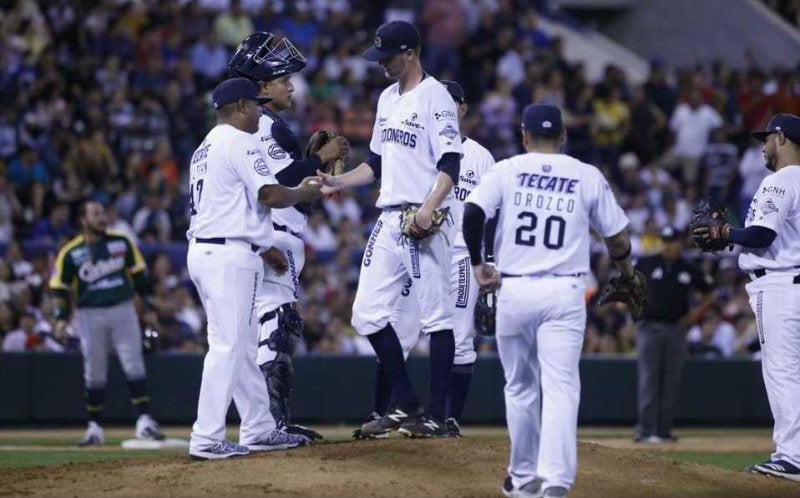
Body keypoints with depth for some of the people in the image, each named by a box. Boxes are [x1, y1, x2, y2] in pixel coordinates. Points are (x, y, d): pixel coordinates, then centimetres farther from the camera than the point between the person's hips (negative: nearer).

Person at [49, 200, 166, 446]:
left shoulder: (121, 242, 5)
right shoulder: (70, 252, -2)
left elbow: (139, 274, 11)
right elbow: (59, 288, 2)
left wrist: (149, 305, 9)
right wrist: (61, 318, -9)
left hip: (123, 310, 1)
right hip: (91, 315, -1)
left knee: (134, 364, -6)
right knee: (94, 373, 3)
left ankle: (144, 421, -6)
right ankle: (94, 428, 12)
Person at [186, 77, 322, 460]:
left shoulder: (205, 148, 20)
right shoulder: (239, 142, -10)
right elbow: (271, 195, -17)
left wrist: (262, 248, 21)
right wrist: (303, 193, 3)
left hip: (202, 252, 10)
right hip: (230, 256, -10)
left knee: (243, 345, 15)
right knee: (228, 346, -11)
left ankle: (259, 429, 20)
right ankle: (207, 439, -14)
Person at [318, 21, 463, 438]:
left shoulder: (435, 97, -9)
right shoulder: (388, 98, 16)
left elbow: (450, 166, -16)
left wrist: (429, 207, -30)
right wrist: (339, 181, 12)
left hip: (425, 225, -9)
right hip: (389, 222, 9)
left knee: (436, 317, -3)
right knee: (368, 314, 5)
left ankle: (436, 415, 2)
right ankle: (406, 406, 14)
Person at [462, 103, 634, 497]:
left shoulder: (506, 170, 4)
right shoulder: (588, 177, 6)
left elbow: (472, 212, -11)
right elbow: (618, 239, 11)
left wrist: (477, 264, 0)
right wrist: (625, 270, 31)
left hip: (513, 291, 1)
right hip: (564, 293, -1)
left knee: (520, 387, 16)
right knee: (560, 388, -7)